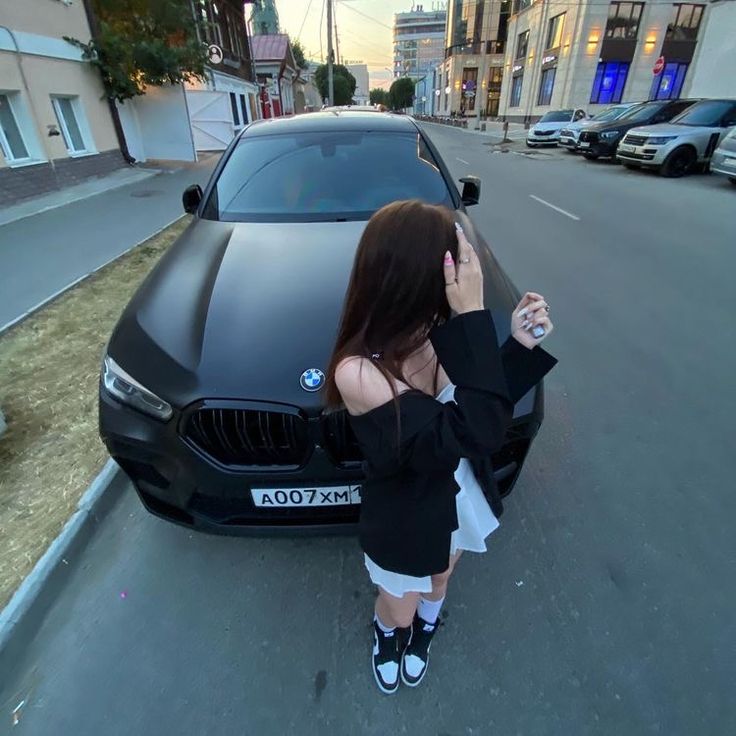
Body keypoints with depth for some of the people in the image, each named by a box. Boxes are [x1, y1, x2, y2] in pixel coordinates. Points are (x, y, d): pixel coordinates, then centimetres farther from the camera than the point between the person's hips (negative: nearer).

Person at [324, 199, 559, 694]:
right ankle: (386, 633, 66)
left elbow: (485, 412, -7)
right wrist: (473, 317, -41)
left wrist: (520, 345, -20)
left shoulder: (438, 336, -19)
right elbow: (475, 434, -40)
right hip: (405, 522, -4)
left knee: (437, 584, 35)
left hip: (458, 499, 5)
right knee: (399, 609, 28)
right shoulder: (357, 371, -36)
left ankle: (424, 630, 70)